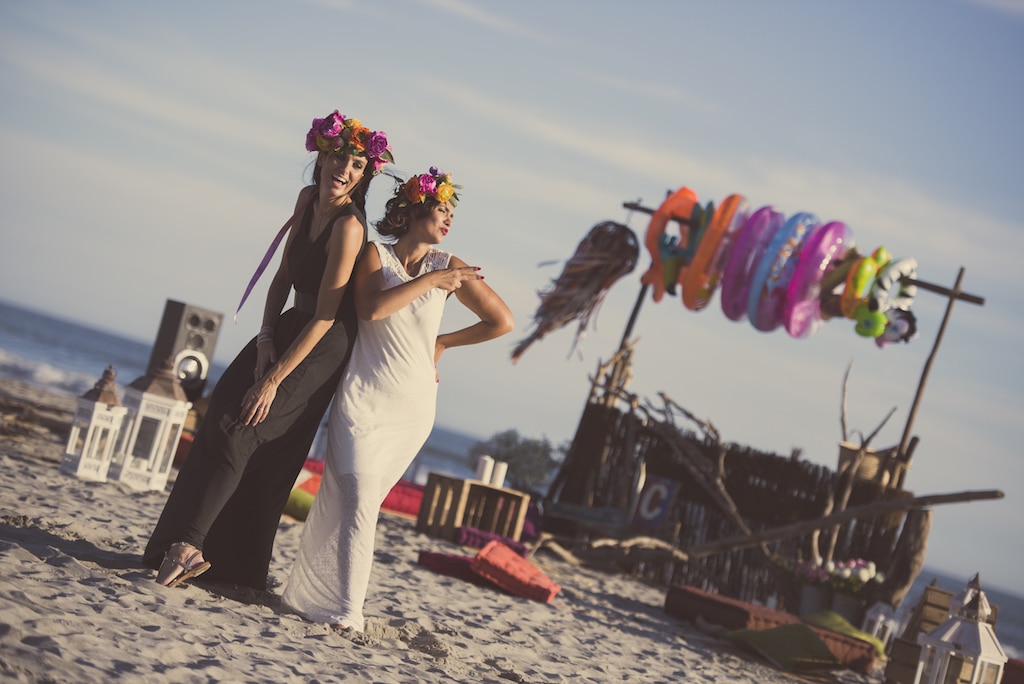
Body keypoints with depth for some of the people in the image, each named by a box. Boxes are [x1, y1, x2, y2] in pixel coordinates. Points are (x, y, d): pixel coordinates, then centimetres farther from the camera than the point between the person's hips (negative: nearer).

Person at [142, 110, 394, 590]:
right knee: (221, 416, 1)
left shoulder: (348, 227, -24)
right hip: (290, 329, 8)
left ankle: (189, 546, -15)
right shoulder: (309, 199, 1)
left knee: (239, 431, -16)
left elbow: (325, 317, -24)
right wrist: (266, 334, -6)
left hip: (321, 348, -8)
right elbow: (284, 275, 8)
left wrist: (274, 379, -22)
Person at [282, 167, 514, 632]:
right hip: (364, 396, -2)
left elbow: (502, 322, 9)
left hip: (413, 406, 2)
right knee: (356, 498, -13)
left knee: (355, 500, 5)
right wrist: (430, 280, -15)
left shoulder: (449, 268, 4)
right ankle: (343, 610, -13)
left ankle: (316, 595, 14)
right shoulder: (374, 255, 1)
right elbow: (371, 308, -19)